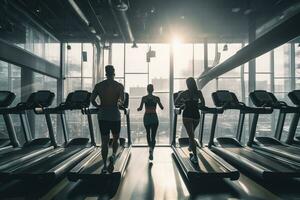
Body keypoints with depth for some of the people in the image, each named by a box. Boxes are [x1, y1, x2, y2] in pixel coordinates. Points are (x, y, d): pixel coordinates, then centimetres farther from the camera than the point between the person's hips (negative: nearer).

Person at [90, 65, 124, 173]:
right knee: (115, 139, 17)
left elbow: (92, 100, -3)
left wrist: (99, 106, 13)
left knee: (104, 141, 9)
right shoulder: (119, 86, -2)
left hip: (102, 116, 2)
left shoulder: (98, 85, 3)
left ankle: (105, 165, 10)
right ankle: (113, 156, -7)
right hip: (115, 116, -1)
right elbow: (122, 101, -12)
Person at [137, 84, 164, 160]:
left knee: (148, 134, 12)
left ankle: (150, 148, 18)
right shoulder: (156, 98, -2)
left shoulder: (144, 98, -2)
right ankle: (151, 150, -2)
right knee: (153, 136, 5)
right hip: (154, 117, 0)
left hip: (146, 117, 0)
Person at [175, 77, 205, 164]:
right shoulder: (199, 93, 3)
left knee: (191, 136, -3)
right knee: (191, 133, 28)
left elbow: (176, 103, 5)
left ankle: (195, 157, -7)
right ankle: (191, 147, 45)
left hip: (187, 115, -3)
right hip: (196, 115, 3)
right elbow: (203, 103, 4)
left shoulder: (183, 93, -1)